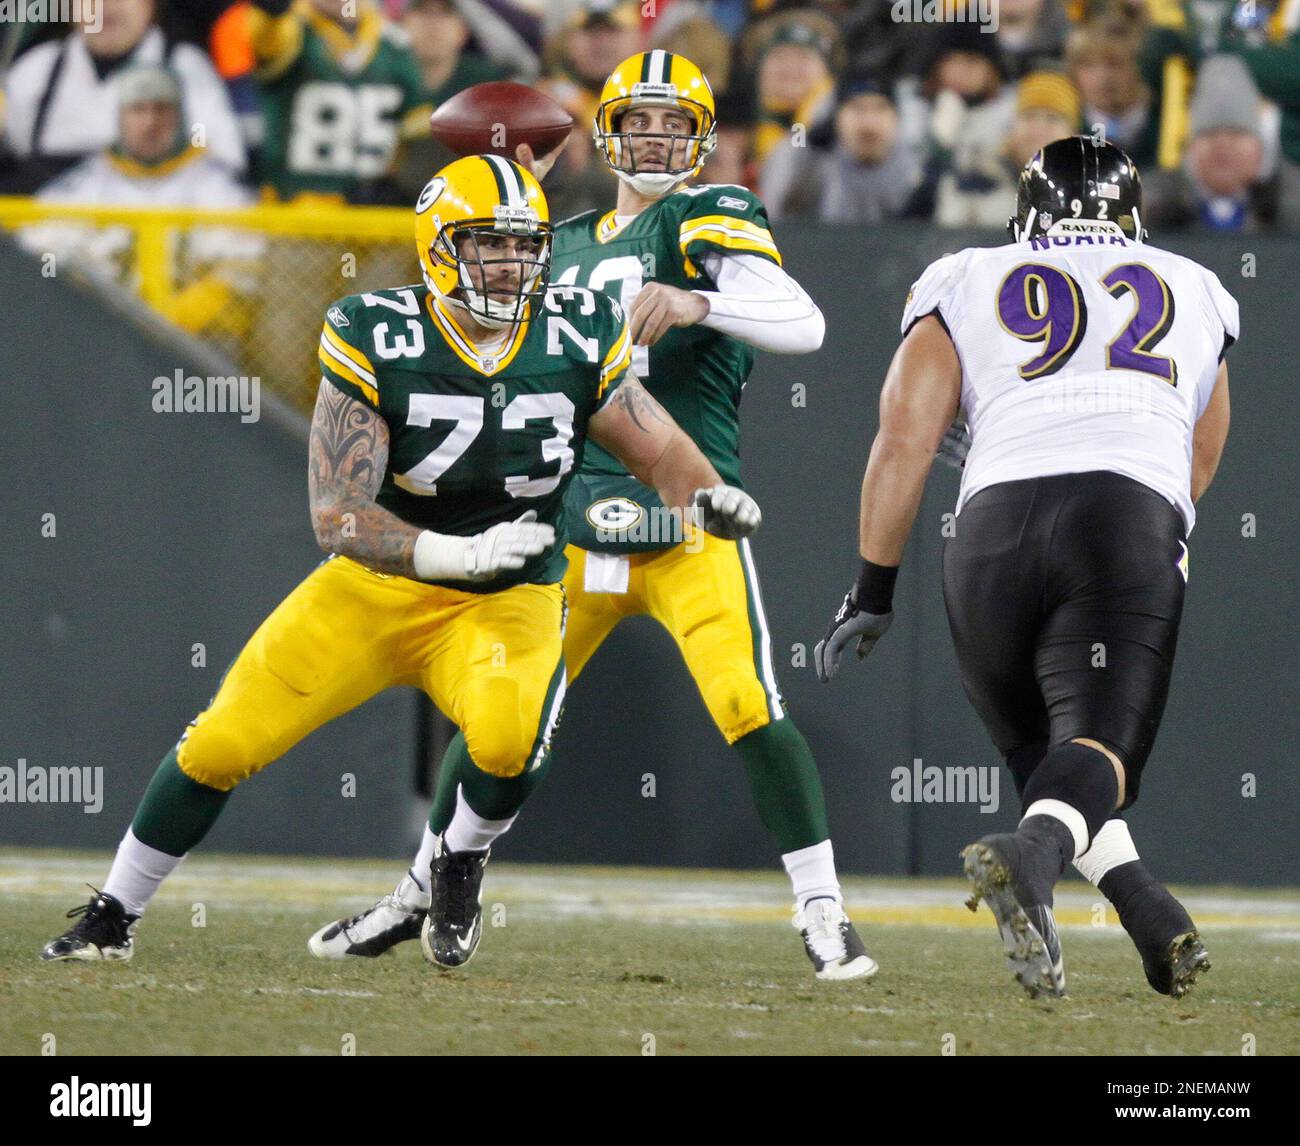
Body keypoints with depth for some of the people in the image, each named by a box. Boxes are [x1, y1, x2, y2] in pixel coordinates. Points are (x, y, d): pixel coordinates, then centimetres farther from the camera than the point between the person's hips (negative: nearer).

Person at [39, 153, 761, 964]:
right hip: (375, 587, 0)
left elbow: (660, 448, -1)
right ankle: (113, 918, 21)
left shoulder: (579, 342, -10)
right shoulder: (375, 343, -18)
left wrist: (711, 496, -26)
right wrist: (459, 554, -39)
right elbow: (336, 517, -24)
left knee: (510, 741, -31)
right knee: (223, 744, -3)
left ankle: (456, 870, 4)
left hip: (509, 601, 0)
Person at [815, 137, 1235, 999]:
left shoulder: (963, 287, 23)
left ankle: (1147, 910, -5)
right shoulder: (1195, 294, 30)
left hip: (998, 517, 1)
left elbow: (905, 438, 13)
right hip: (1135, 521, 0)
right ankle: (1030, 858, -44)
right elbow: (1199, 468, 39)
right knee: (1097, 741, -11)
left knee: (1034, 743, 17)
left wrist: (873, 595, 17)